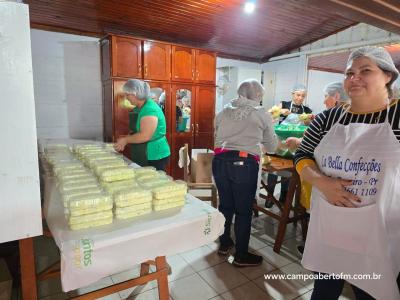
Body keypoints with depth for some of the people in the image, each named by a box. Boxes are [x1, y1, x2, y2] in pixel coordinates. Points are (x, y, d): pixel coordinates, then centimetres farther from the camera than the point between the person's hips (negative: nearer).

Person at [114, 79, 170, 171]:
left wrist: (126, 140, -13)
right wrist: (124, 141, 4)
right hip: (142, 157, 9)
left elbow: (145, 136, -26)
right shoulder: (138, 108, 10)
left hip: (155, 157, -9)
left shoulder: (150, 109, -19)